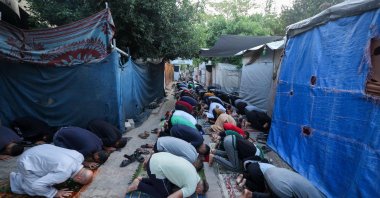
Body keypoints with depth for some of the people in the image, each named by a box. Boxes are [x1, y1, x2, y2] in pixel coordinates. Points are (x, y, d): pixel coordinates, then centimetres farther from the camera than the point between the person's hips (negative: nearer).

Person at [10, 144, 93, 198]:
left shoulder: (80, 156, -15)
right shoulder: (64, 173, -36)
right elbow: (37, 185, -28)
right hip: (28, 163, -7)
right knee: (34, 191, -4)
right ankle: (16, 178, 16)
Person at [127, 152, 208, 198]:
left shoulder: (193, 171, 19)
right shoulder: (191, 188, -5)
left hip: (156, 157, 9)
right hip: (156, 168, -9)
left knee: (168, 185, 21)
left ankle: (141, 180, 21)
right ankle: (138, 185, 10)